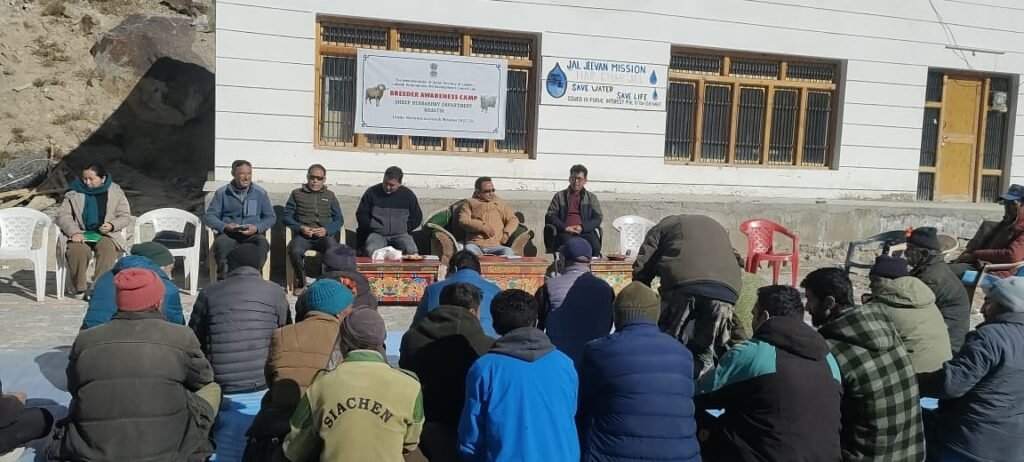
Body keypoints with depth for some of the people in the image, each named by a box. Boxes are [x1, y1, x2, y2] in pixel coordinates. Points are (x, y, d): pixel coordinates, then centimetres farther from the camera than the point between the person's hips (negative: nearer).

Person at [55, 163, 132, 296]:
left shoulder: (115, 192, 5)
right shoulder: (74, 193, 6)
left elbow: (125, 216, 7)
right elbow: (63, 215, 2)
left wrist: (112, 225, -15)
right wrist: (74, 232, -16)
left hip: (106, 234, 0)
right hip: (80, 234, 1)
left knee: (108, 248, -35)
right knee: (77, 250, -33)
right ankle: (79, 286, -14)